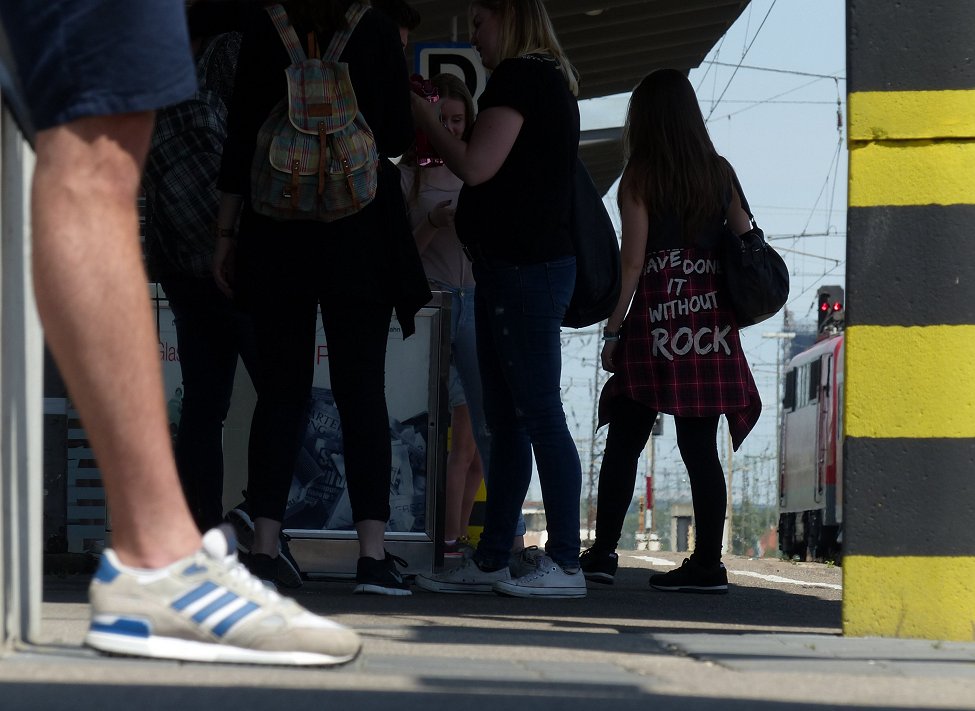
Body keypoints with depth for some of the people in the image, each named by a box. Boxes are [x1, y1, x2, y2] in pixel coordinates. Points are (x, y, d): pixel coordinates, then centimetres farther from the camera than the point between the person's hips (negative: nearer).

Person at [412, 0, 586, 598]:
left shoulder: (519, 78, -11)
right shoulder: (550, 81, 19)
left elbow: (476, 165, -17)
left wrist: (428, 121, -2)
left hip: (523, 268, -10)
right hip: (523, 264, 10)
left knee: (538, 414, -10)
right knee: (507, 419, 10)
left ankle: (565, 564, -10)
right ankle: (491, 561, 13)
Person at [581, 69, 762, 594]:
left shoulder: (639, 177, -2)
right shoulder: (720, 172, 10)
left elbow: (632, 260, -6)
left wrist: (612, 330, -2)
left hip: (656, 320, -4)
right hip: (711, 323, 4)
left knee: (624, 440, 2)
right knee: (700, 447, 3)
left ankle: (603, 551, -3)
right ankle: (707, 563, -1)